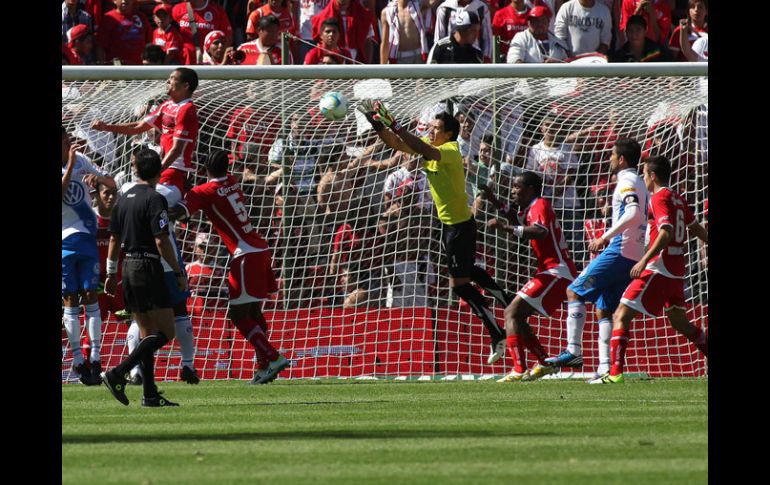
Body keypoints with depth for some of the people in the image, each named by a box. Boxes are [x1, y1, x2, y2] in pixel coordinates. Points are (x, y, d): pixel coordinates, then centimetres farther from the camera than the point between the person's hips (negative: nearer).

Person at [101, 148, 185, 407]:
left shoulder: (124, 199, 10)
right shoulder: (154, 199, -13)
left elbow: (114, 239, 15)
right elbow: (161, 241, -18)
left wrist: (111, 273, 22)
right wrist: (179, 273, -10)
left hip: (129, 268, 8)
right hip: (148, 267, -8)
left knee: (148, 334, 11)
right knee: (164, 332, -7)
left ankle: (150, 394, 6)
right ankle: (118, 373, -19)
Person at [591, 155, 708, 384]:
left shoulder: (659, 198, -11)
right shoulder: (678, 200, 14)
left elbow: (666, 233, -23)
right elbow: (696, 229, 25)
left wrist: (644, 261, -28)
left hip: (659, 268, -9)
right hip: (677, 269, 9)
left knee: (621, 316, -9)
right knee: (680, 323, 19)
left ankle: (615, 373, -18)